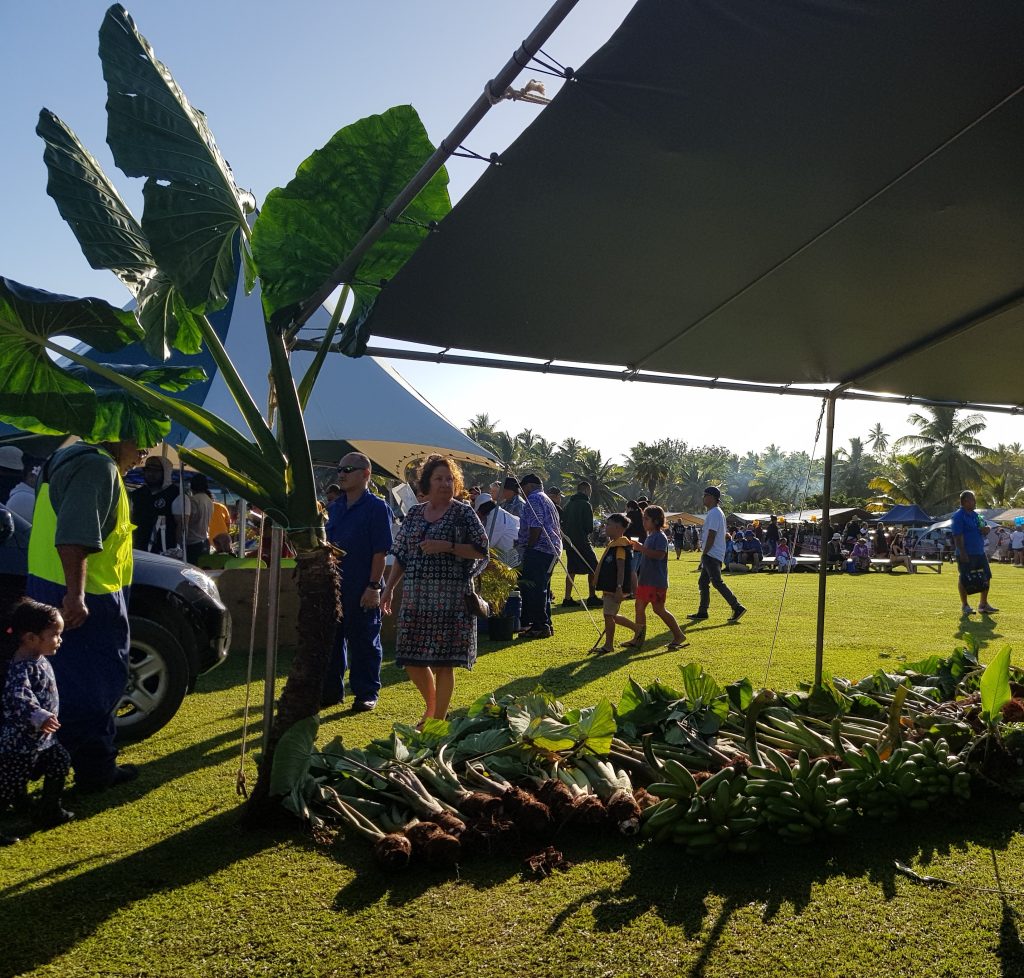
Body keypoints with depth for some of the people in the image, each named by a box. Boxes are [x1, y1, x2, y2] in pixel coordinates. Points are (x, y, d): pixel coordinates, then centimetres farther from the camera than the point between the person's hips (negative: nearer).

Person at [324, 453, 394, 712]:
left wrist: (374, 586, -17)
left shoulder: (377, 507, -8)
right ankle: (331, 690, 24)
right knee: (331, 637, 12)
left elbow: (381, 551, -12)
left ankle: (366, 693, 13)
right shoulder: (335, 507, 13)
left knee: (363, 641, 2)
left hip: (362, 590, -7)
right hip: (333, 584, 7)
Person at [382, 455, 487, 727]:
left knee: (444, 661, -1)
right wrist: (389, 588, 8)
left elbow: (481, 550, -5)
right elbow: (401, 555, 15)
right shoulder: (414, 513, 12)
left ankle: (438, 719, 14)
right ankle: (431, 704, 33)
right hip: (416, 596, 5)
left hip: (451, 596, -4)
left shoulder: (463, 513, -1)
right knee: (411, 659, 6)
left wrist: (447, 547, -15)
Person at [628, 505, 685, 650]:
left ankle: (679, 636, 8)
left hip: (657, 581, -10)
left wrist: (642, 548, -29)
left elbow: (660, 555, -28)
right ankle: (638, 639, 12)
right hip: (645, 579, 10)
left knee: (658, 609, -4)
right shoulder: (650, 536, 16)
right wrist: (639, 548, 13)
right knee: (639, 606, 8)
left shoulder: (660, 536, -14)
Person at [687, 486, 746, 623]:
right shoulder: (717, 512, 18)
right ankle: (702, 612, 15)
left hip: (712, 554, -11)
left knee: (717, 582, -12)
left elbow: (711, 535, -20)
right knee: (703, 582, 12)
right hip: (712, 555, 11)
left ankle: (737, 607, -11)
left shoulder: (714, 513, -15)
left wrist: (704, 553, -16)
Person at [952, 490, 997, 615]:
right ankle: (965, 605, 12)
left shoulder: (975, 515, 14)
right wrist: (962, 553, -22)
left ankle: (983, 604, 21)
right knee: (965, 580, 1)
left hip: (979, 553, 8)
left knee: (986, 578, 9)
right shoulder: (958, 516, -12)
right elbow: (957, 536, -17)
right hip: (966, 555, -8)